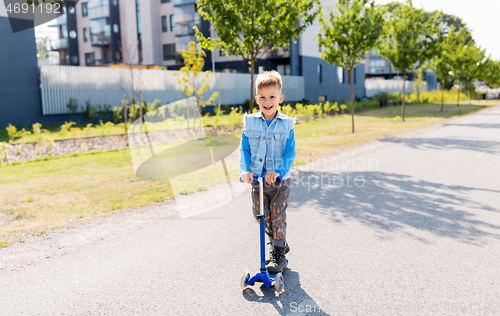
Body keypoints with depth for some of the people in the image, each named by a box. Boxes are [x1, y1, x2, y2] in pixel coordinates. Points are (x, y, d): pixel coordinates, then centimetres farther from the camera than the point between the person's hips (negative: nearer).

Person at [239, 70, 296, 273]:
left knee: (278, 216, 1)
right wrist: (245, 170, -17)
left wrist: (279, 171, -24)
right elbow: (244, 149, 0)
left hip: (280, 180, -3)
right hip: (257, 179, 3)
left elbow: (290, 153, -9)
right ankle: (277, 243, 35)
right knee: (261, 215, 10)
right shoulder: (250, 123, 0)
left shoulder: (286, 125, -5)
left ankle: (279, 254, 18)